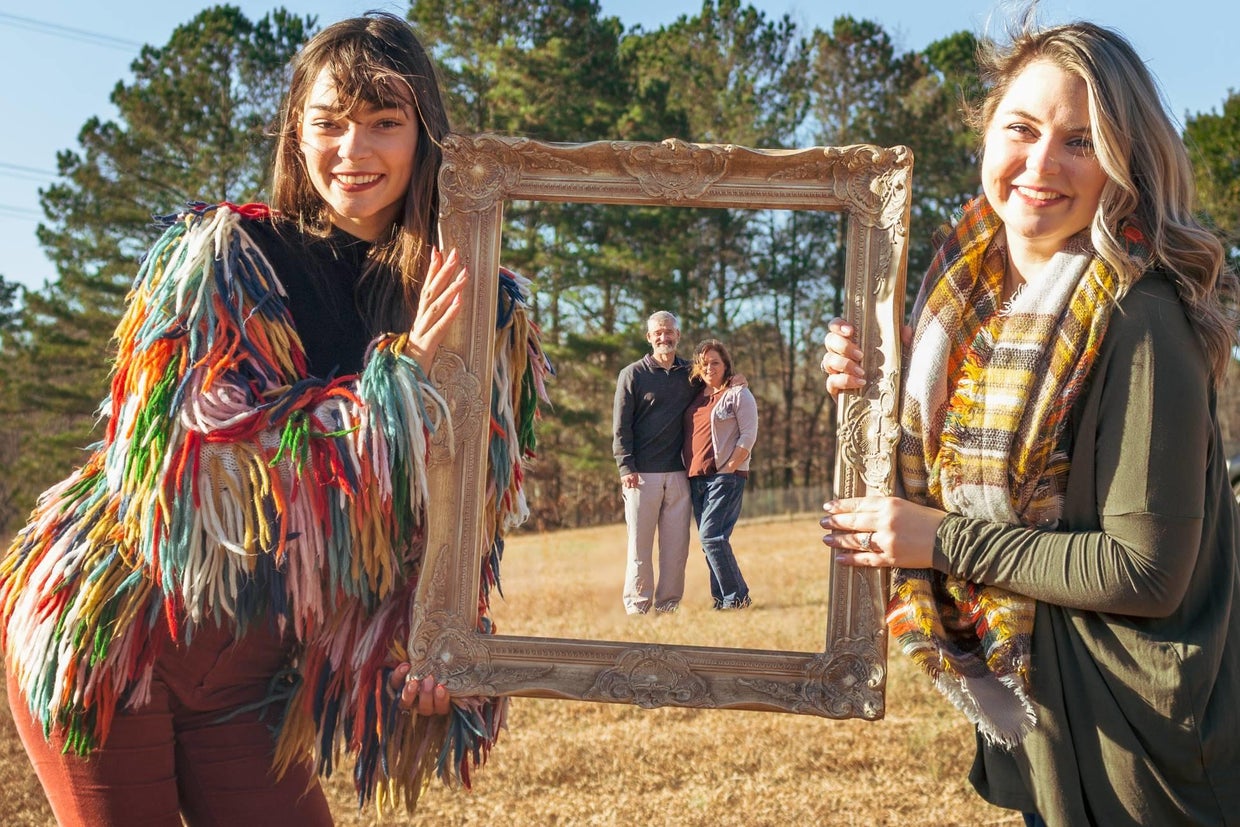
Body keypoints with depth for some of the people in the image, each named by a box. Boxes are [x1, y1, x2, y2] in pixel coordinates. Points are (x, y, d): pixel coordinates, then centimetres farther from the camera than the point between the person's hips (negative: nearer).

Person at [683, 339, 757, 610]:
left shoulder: (738, 394, -2)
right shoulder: (696, 397, 16)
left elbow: (748, 435, -8)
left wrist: (728, 468, -14)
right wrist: (689, 470, 8)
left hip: (726, 476, -7)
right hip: (696, 477, 7)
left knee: (711, 536, -15)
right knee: (710, 540, 6)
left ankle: (736, 598, -6)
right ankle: (721, 599, 12)